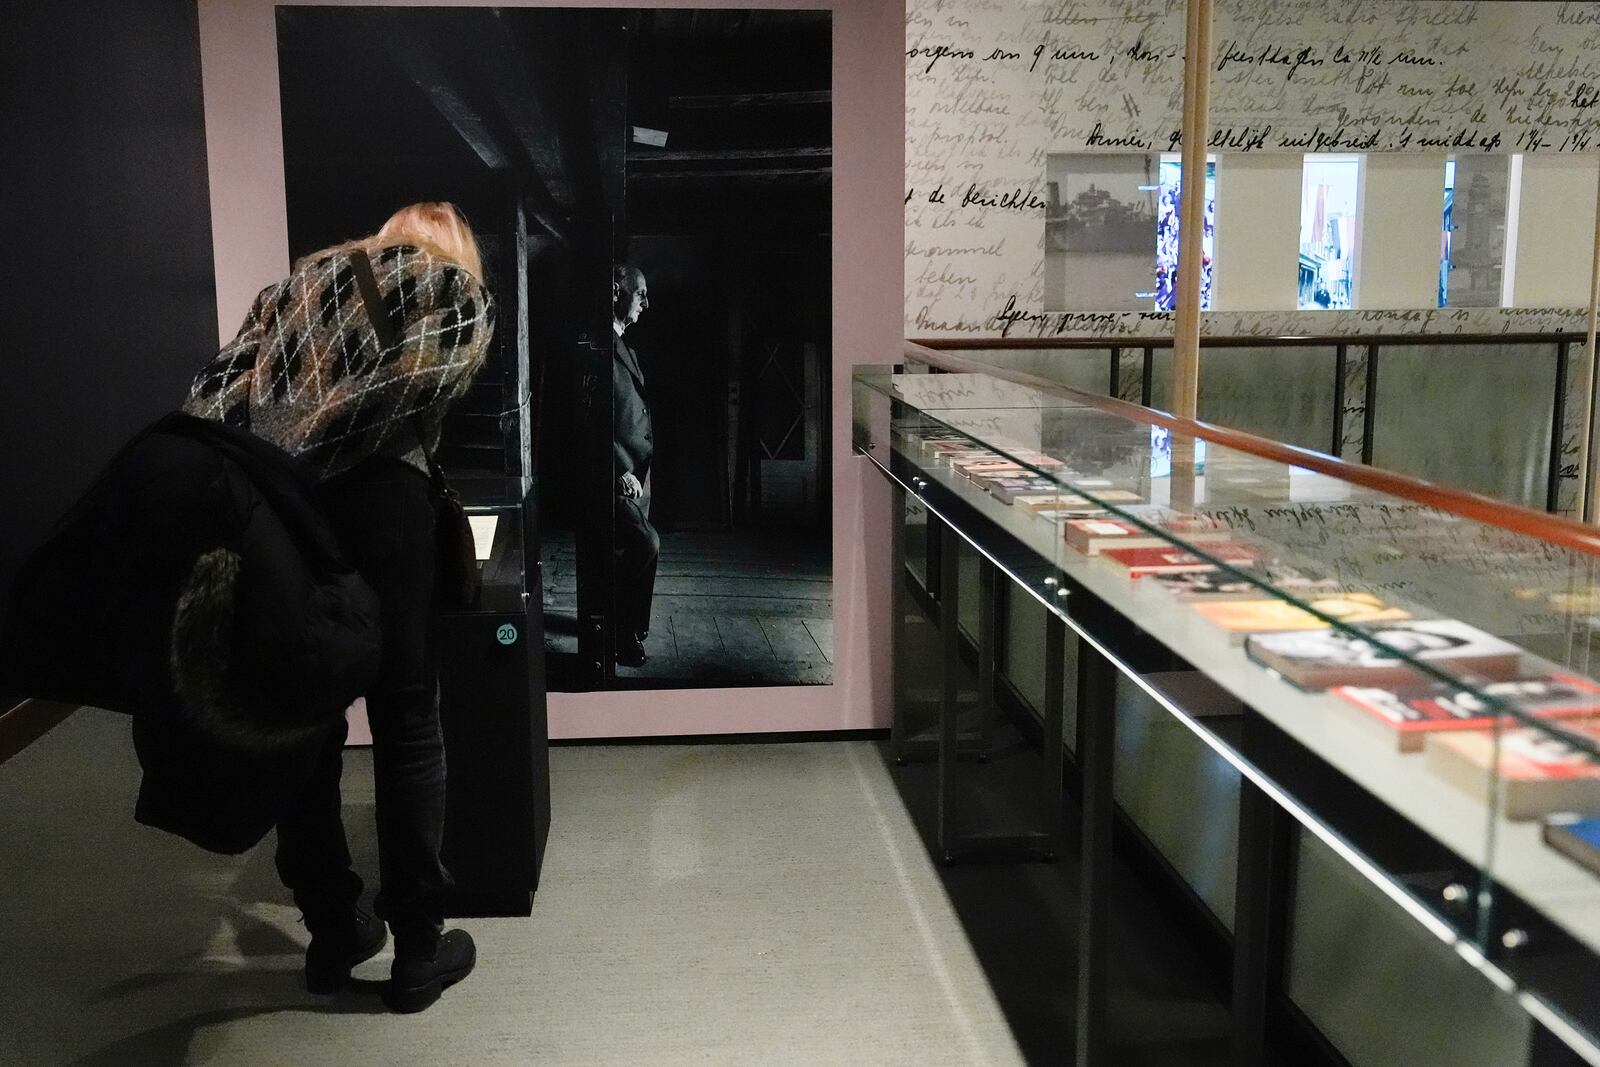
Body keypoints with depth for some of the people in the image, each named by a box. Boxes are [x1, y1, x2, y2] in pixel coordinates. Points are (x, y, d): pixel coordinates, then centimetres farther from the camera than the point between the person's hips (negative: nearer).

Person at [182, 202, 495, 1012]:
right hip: (372, 490, -4)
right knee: (405, 721, 6)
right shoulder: (460, 289, 20)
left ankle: (332, 935, 26)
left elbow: (226, 382, 15)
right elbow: (422, 389, -1)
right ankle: (417, 950, 15)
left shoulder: (308, 275, 32)